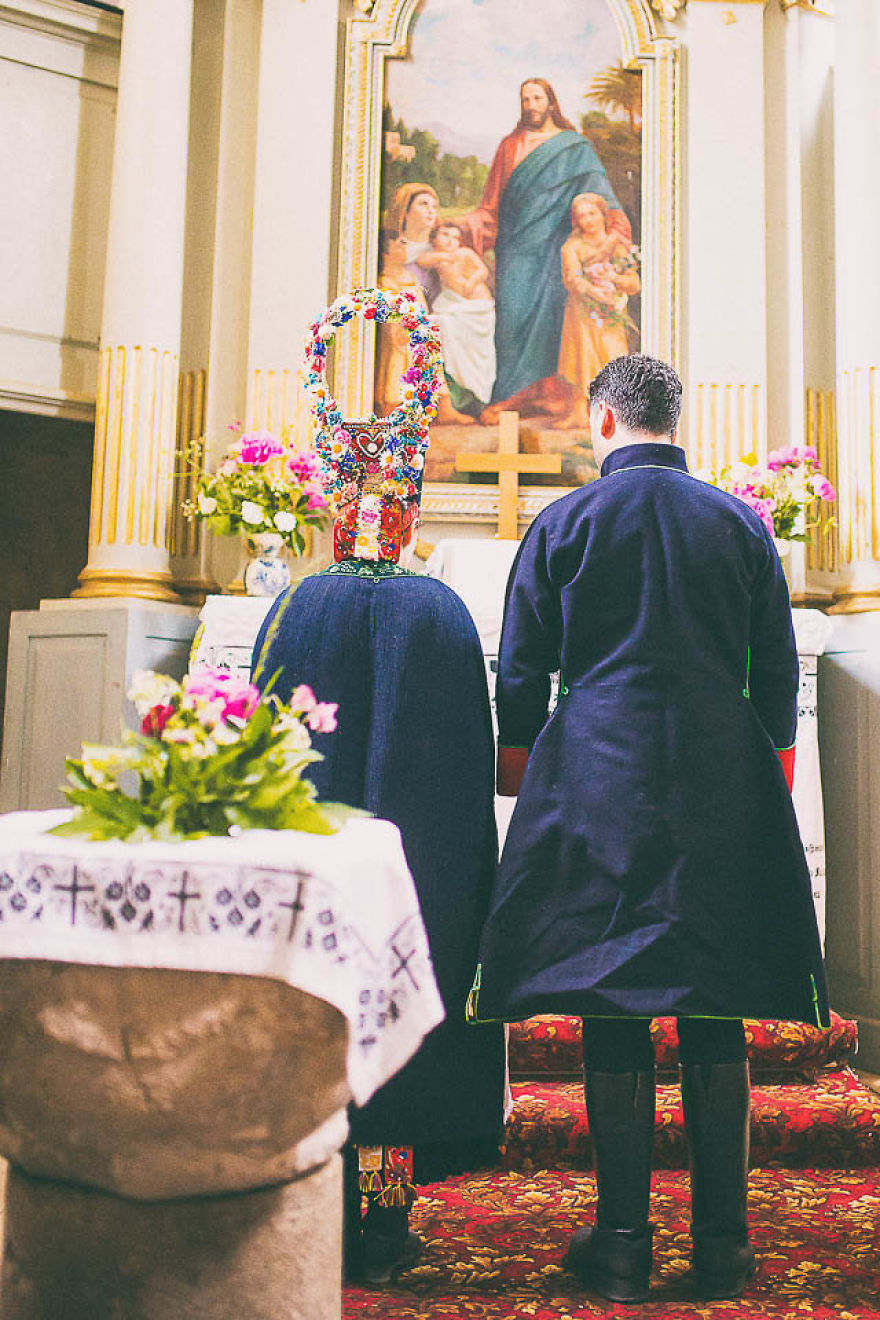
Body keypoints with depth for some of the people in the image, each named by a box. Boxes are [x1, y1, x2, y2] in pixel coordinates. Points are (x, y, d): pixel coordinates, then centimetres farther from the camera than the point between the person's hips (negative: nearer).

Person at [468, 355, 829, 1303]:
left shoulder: (562, 523, 2)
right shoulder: (740, 523, 7)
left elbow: (520, 674, 3)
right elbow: (776, 673, 9)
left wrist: (518, 767, 15)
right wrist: (769, 776, 18)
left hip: (597, 781, -1)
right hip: (723, 788, 2)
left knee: (614, 1014, 4)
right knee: (715, 1016, 7)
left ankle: (624, 1240, 11)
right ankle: (721, 1243, 14)